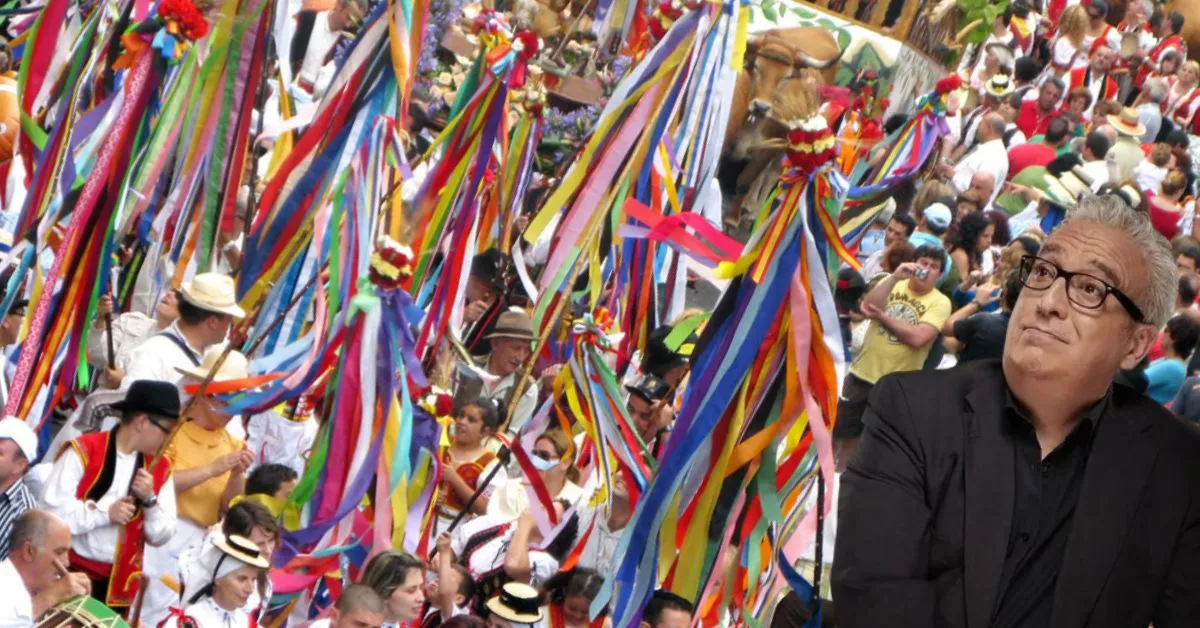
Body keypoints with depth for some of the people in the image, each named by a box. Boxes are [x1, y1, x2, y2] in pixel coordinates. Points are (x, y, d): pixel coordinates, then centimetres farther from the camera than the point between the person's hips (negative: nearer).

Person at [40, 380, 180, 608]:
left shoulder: (160, 468, 8)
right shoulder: (82, 452, -8)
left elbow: (160, 538, 9)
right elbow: (50, 513, -15)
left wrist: (150, 501, -8)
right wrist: (105, 513, -18)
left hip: (118, 584, 5)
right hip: (70, 573, -4)